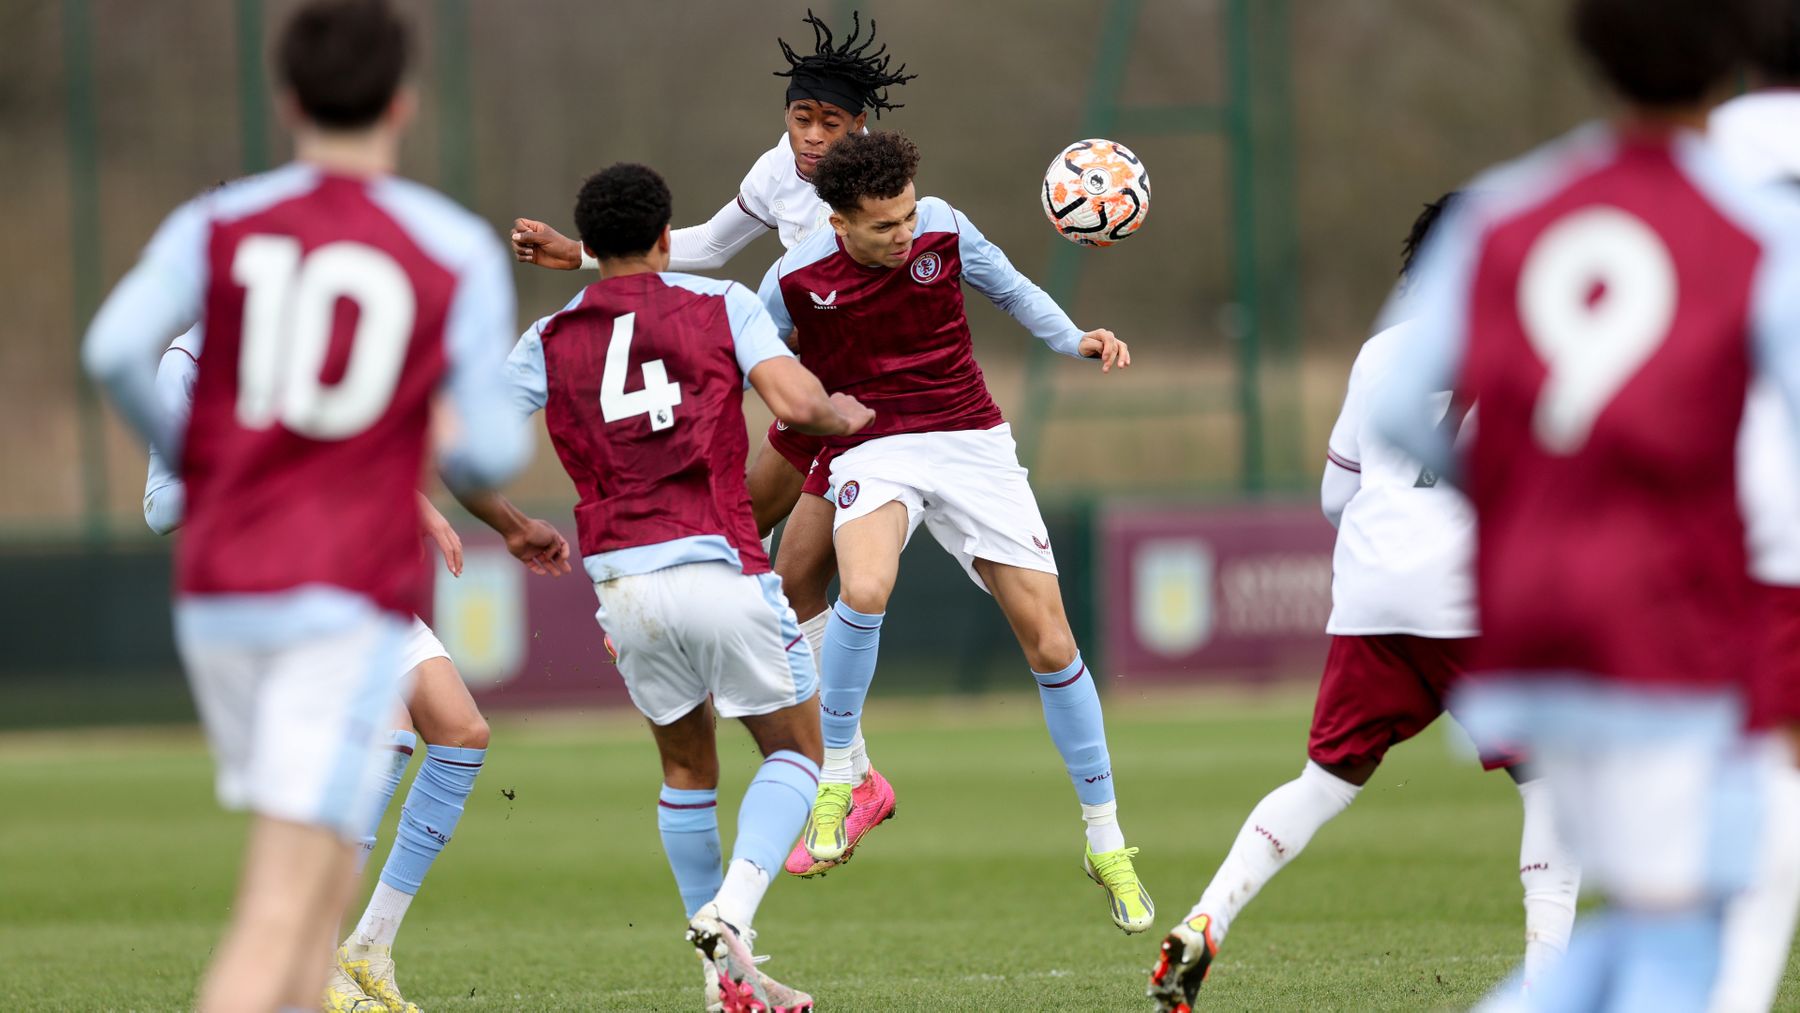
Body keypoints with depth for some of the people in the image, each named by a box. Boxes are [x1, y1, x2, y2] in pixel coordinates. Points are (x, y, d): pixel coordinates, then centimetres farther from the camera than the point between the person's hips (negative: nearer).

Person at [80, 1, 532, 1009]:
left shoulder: (216, 225, 6)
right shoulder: (460, 252, 1)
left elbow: (115, 348, -11)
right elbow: (490, 452, -2)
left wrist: (183, 453, 7)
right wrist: (468, 447, 22)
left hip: (217, 595, 4)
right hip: (349, 604, -4)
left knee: (327, 881, 21)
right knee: (282, 911, -13)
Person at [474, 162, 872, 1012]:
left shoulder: (552, 340, 11)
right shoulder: (722, 306, 3)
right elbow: (795, 403, -10)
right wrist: (846, 413, 12)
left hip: (623, 583, 3)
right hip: (721, 567, -3)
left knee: (687, 766, 20)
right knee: (796, 751, 11)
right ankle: (732, 908, -14)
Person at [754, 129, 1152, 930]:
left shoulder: (942, 229, -6)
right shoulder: (796, 280, -10)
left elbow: (1010, 290, 11)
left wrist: (1077, 342, -2)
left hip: (972, 442, 2)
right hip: (872, 452, -2)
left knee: (1050, 644, -3)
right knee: (865, 589, -36)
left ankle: (1106, 843, 11)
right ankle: (837, 776, -13)